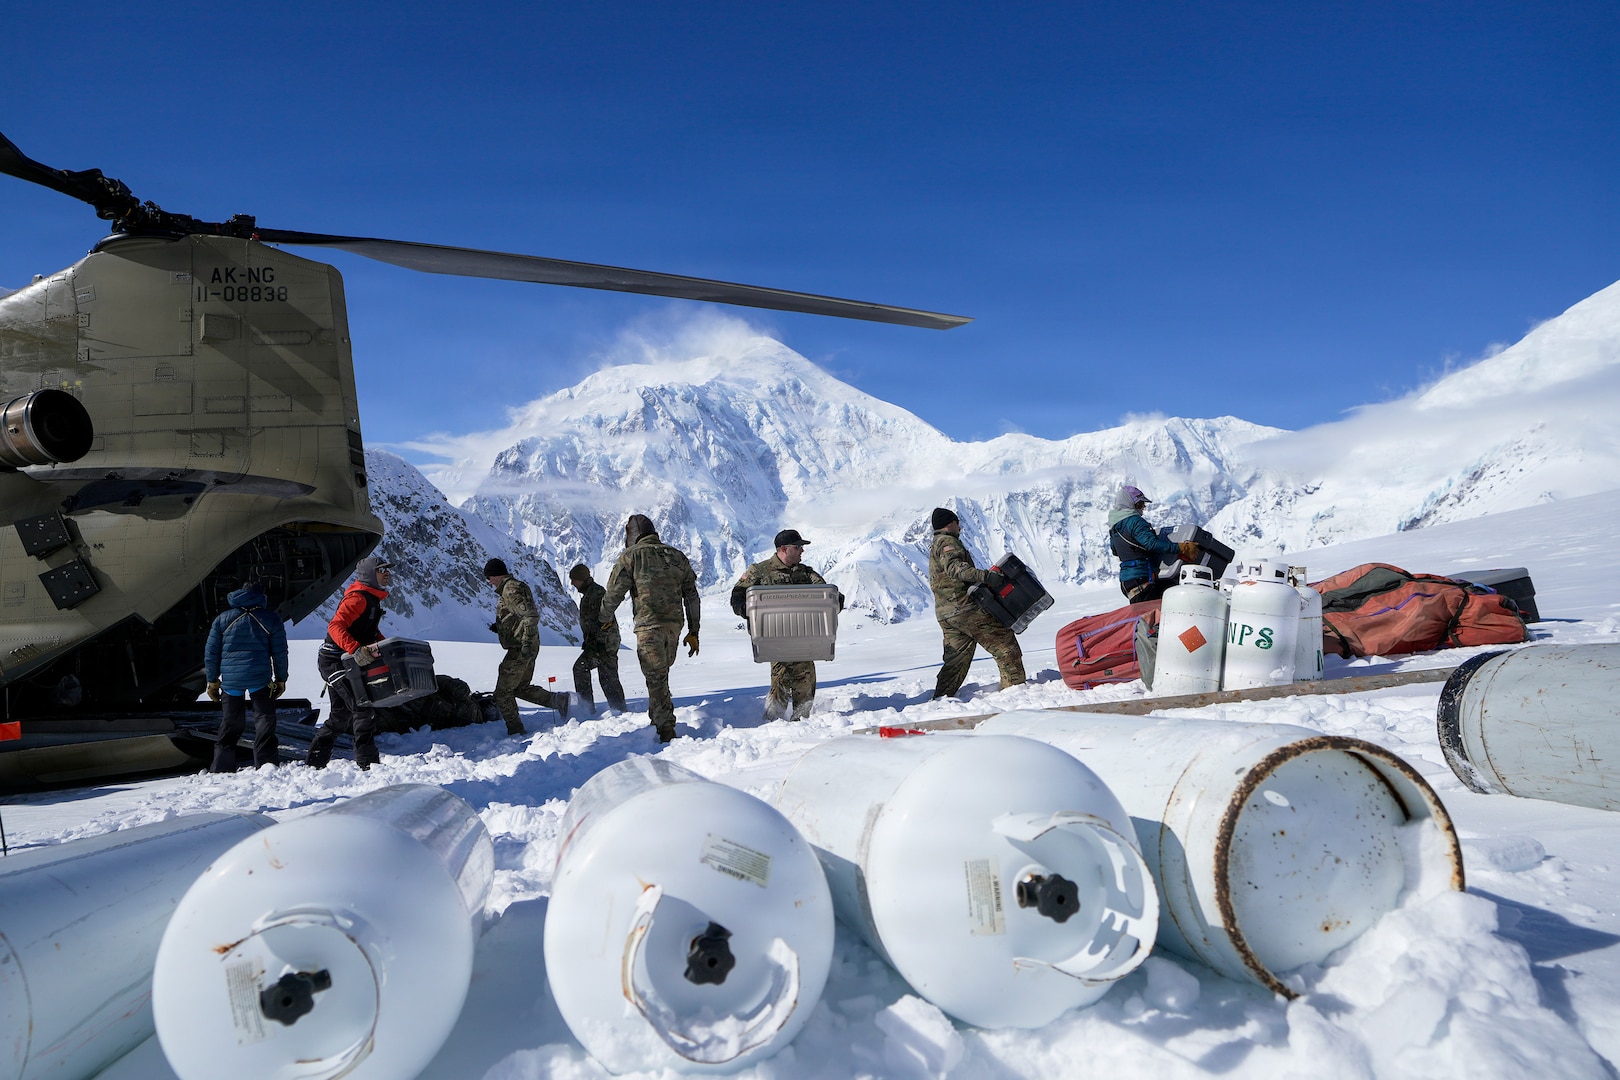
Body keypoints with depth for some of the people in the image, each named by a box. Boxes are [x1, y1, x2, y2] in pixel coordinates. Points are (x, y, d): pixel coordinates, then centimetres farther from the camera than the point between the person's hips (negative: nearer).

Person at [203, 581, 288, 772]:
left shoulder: (222, 619, 9)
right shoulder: (271, 619, 5)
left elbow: (211, 652, 9)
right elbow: (280, 653, 3)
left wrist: (212, 681, 16)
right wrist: (281, 679, 11)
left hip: (230, 679, 2)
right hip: (260, 678, -2)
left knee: (230, 723, 12)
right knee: (265, 720, 4)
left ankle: (221, 767, 13)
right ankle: (266, 762, -5)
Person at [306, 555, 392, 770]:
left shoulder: (372, 599, 14)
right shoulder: (358, 598, -17)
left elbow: (371, 632, 26)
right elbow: (335, 626, -29)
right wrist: (356, 650, -41)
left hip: (342, 663, 11)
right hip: (334, 661, -11)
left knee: (341, 716, 16)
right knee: (363, 708, -16)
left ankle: (314, 763, 25)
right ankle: (367, 762, -14)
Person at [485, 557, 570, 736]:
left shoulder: (510, 590, -16)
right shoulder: (517, 587, 16)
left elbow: (531, 615, -27)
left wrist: (526, 642, -29)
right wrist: (500, 628, 16)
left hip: (520, 649, -10)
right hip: (527, 648, 10)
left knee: (503, 693, 0)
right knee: (521, 688, 20)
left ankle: (515, 731, 6)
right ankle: (559, 701, 11)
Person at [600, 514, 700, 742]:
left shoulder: (631, 556, -1)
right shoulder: (677, 556, 13)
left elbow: (613, 593, -1)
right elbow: (692, 597, 13)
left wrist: (606, 620, 18)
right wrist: (693, 632, 18)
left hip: (648, 626, -5)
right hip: (674, 625, 5)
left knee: (656, 678, -2)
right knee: (661, 674, 21)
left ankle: (666, 729, -3)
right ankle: (657, 717, 29)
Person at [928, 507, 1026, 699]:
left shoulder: (934, 549, 27)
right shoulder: (947, 542, -5)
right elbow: (955, 567, -24)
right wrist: (986, 576, -34)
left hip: (945, 615, 10)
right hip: (965, 609, -10)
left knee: (956, 660, 14)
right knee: (1005, 644, -3)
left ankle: (940, 699, 10)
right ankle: (1014, 686, -3)